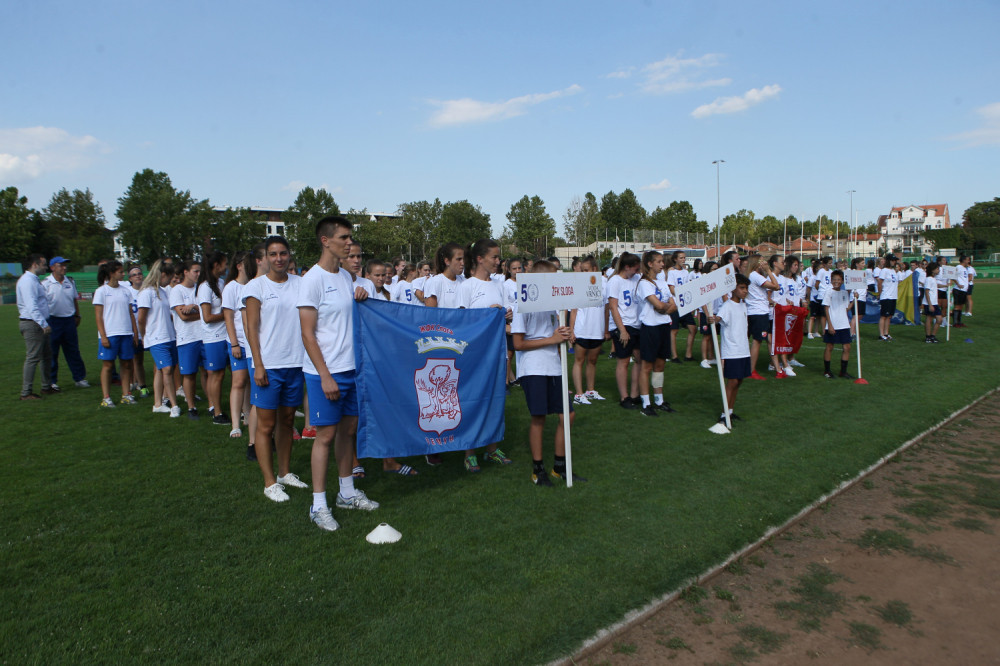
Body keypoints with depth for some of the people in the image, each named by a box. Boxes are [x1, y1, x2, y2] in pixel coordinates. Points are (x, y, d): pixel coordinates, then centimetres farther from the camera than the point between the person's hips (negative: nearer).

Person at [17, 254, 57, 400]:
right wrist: (43, 324, -26)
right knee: (33, 358, -7)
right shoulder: (28, 281, -15)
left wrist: (44, 323, 21)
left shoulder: (34, 280, 17)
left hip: (40, 324, 11)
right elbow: (32, 306, -24)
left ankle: (47, 387, 26)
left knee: (47, 355, 16)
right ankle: (26, 393, -2)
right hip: (32, 324, -11)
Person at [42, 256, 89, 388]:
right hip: (53, 320, -4)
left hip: (69, 319, 4)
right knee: (52, 353, 4)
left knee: (73, 351, 9)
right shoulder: (45, 283, -6)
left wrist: (77, 315, 17)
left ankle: (79, 378, 15)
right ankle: (52, 381, 13)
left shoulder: (70, 281, 9)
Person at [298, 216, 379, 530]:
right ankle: (318, 504, 10)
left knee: (348, 429, 14)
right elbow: (307, 334, -14)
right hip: (325, 372, -7)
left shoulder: (346, 276, 11)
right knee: (326, 434, -2)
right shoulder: (313, 280, -12)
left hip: (351, 368, 7)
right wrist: (325, 375, -18)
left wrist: (361, 298, -1)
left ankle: (347, 493, 28)